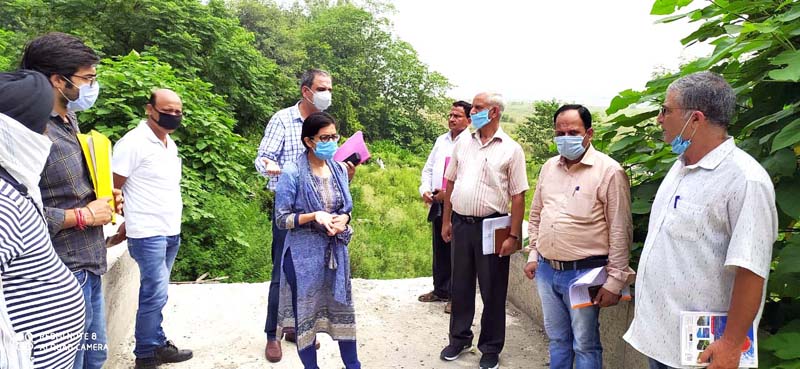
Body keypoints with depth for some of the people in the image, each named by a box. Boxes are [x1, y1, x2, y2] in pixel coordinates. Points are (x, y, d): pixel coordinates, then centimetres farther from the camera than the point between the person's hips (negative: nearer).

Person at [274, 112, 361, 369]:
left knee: (342, 308, 13)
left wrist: (343, 219, -9)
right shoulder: (292, 172, -13)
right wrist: (314, 216, -23)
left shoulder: (339, 169, 3)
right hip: (305, 254, -4)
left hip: (336, 250, 5)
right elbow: (282, 219, -11)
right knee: (306, 312, 7)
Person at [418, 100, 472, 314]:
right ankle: (440, 290, 28)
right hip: (438, 204, 7)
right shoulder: (441, 140, 15)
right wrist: (425, 190, 1)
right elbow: (428, 168, 17)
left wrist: (449, 193, -18)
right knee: (439, 250, 15)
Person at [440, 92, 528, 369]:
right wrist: (446, 221, 11)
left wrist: (513, 236, -11)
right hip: (461, 224, 4)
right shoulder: (463, 144, 8)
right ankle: (459, 338, 33)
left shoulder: (511, 149, -5)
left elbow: (518, 196, -7)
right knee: (460, 286, 15)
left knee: (492, 290, 7)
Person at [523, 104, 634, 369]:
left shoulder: (609, 171, -10)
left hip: (584, 274, -5)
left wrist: (615, 280, -12)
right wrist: (533, 254, 13)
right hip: (546, 270, 6)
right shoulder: (548, 167, 8)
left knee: (585, 344, 7)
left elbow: (620, 231, -11)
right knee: (557, 338, 20)